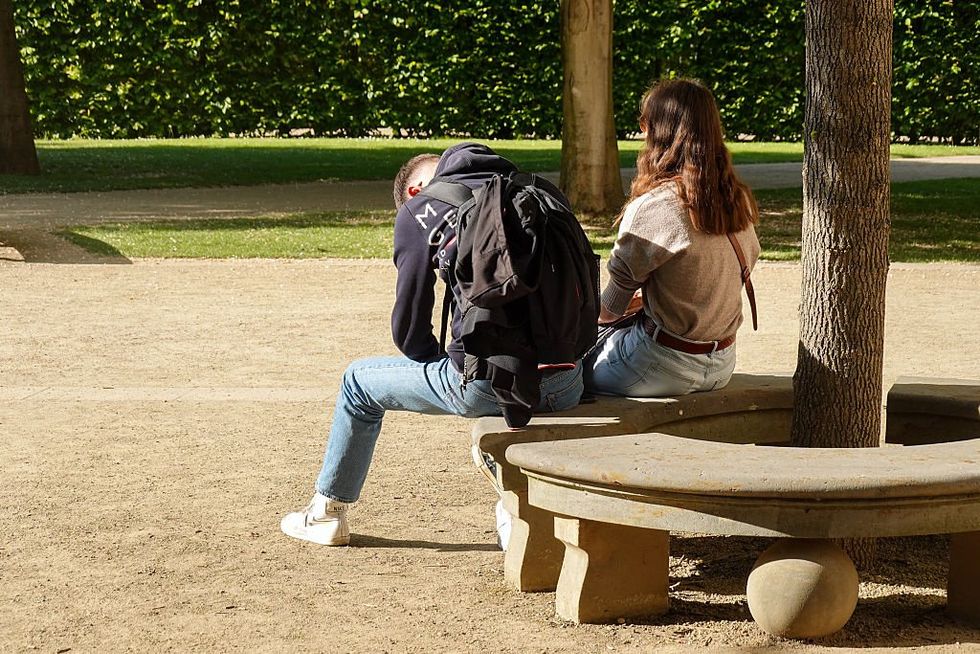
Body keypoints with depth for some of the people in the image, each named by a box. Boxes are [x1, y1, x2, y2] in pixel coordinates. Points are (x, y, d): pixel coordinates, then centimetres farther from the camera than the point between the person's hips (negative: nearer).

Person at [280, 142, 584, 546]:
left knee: (359, 382, 23)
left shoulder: (417, 212, 6)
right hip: (568, 386, 4)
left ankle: (326, 514, 37)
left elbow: (409, 328, 6)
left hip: (485, 383, -4)